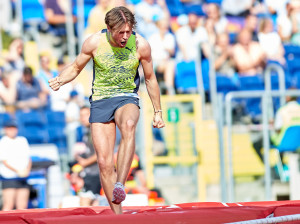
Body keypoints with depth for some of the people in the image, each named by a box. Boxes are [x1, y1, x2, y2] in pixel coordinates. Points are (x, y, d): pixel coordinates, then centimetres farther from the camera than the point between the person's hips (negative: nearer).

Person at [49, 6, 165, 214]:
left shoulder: (141, 45, -8)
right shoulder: (94, 43, -10)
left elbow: (150, 79, 6)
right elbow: (76, 67, 6)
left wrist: (158, 112, 12)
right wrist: (60, 80, -16)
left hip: (127, 98, -1)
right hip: (100, 102, 1)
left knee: (128, 125, -39)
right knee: (104, 162, -6)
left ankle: (120, 185, -44)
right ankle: (117, 215, 6)